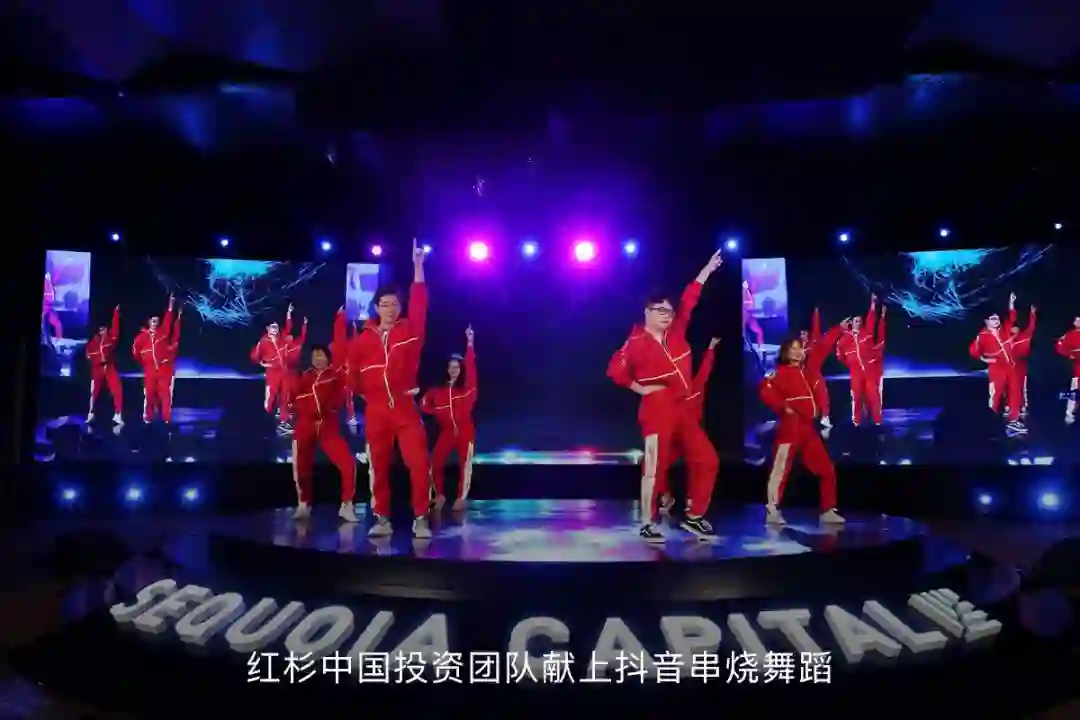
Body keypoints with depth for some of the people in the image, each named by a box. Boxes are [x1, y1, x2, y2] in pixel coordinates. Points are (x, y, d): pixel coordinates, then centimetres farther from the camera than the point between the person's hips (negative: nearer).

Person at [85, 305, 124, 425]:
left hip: (110, 368, -1)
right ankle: (90, 415, 23)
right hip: (97, 370, 1)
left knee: (118, 391, -12)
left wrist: (116, 313, -19)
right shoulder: (94, 341, 4)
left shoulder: (111, 337, 1)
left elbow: (115, 327, -11)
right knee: (94, 392, 9)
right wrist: (98, 360, -6)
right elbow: (89, 354, 10)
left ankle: (117, 416, -7)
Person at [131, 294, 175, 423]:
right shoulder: (143, 335, 1)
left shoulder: (163, 331, 2)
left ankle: (166, 418, -1)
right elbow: (135, 348, 12)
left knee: (165, 393, -2)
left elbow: (168, 320, -6)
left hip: (163, 367, 0)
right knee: (149, 393, 5)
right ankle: (147, 417, 15)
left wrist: (170, 305, -11)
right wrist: (141, 360, 16)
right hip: (149, 368, 0)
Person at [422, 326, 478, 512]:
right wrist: (437, 412, 0)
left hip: (465, 430, -2)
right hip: (447, 431, 2)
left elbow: (470, 365, -12)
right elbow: (426, 402, 17)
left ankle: (461, 497, 3)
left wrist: (469, 342, -21)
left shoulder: (467, 386, -2)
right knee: (436, 463, -5)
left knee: (465, 464, -3)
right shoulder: (439, 389, 5)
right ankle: (439, 495, 10)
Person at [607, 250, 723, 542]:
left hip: (683, 409, 8)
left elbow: (688, 301, 13)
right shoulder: (637, 343, -8)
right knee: (655, 467, -8)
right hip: (657, 411, -8)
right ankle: (647, 525, 0)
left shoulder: (676, 332, 9)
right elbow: (615, 370, -12)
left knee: (706, 460, 8)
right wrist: (641, 389, -9)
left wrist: (707, 270, 16)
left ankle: (694, 517, 18)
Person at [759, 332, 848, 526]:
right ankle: (772, 512, -7)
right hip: (790, 427, -8)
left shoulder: (808, 368, 12)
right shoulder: (781, 372, -6)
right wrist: (783, 407, -21)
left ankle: (828, 511, 18)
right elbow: (765, 390, -19)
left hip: (808, 428, 8)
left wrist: (839, 329, 26)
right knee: (780, 469, -10)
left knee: (827, 470, 10)